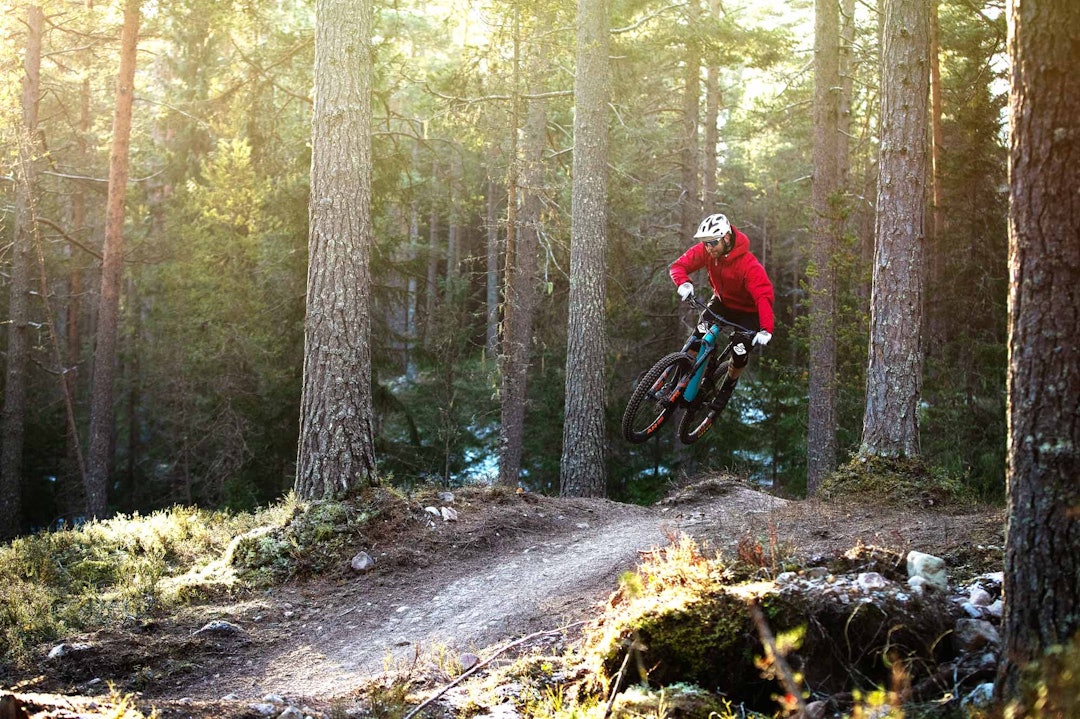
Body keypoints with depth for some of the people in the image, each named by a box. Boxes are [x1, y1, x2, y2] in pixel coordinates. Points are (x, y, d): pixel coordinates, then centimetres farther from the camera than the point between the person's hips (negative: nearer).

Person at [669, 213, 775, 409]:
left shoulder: (748, 264, -36)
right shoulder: (705, 251, -22)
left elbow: (764, 295, -42)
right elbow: (679, 265, -21)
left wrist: (766, 330, -55)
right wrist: (683, 283, -45)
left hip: (747, 311, -4)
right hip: (721, 301, 4)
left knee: (740, 354, -11)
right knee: (700, 335, -20)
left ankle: (728, 386, 19)